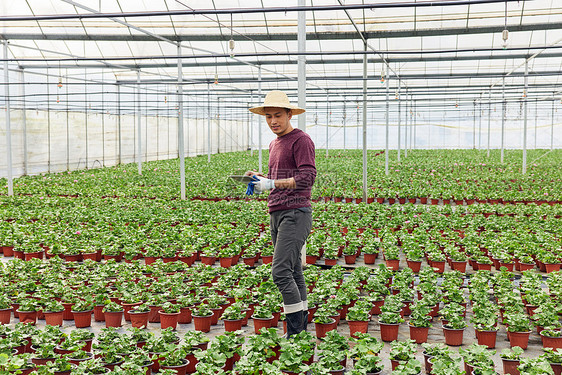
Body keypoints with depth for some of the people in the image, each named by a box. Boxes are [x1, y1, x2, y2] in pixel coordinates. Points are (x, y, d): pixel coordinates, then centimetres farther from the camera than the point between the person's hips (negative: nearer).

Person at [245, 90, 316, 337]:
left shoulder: (301, 140, -7)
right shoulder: (275, 144, 21)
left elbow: (307, 178, -16)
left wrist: (271, 183, -17)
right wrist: (259, 178, 10)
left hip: (296, 214, -9)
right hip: (277, 214, 9)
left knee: (281, 272, -15)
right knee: (293, 273, 10)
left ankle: (295, 331, -7)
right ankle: (303, 325, 17)